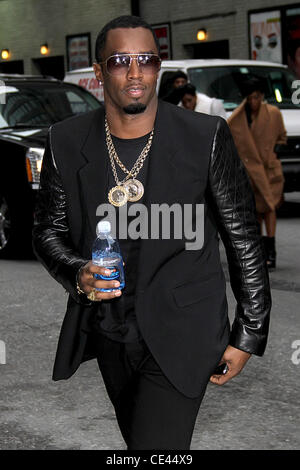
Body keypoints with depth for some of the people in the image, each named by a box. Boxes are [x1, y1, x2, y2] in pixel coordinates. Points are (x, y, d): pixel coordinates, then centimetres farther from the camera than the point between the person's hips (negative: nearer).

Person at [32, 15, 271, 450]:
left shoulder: (207, 138, -13)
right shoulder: (66, 142, -5)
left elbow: (244, 238, -7)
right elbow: (48, 230, 5)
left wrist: (249, 333, -4)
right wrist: (78, 275, -16)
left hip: (179, 335, -4)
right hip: (106, 329, 4)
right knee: (136, 436, 23)